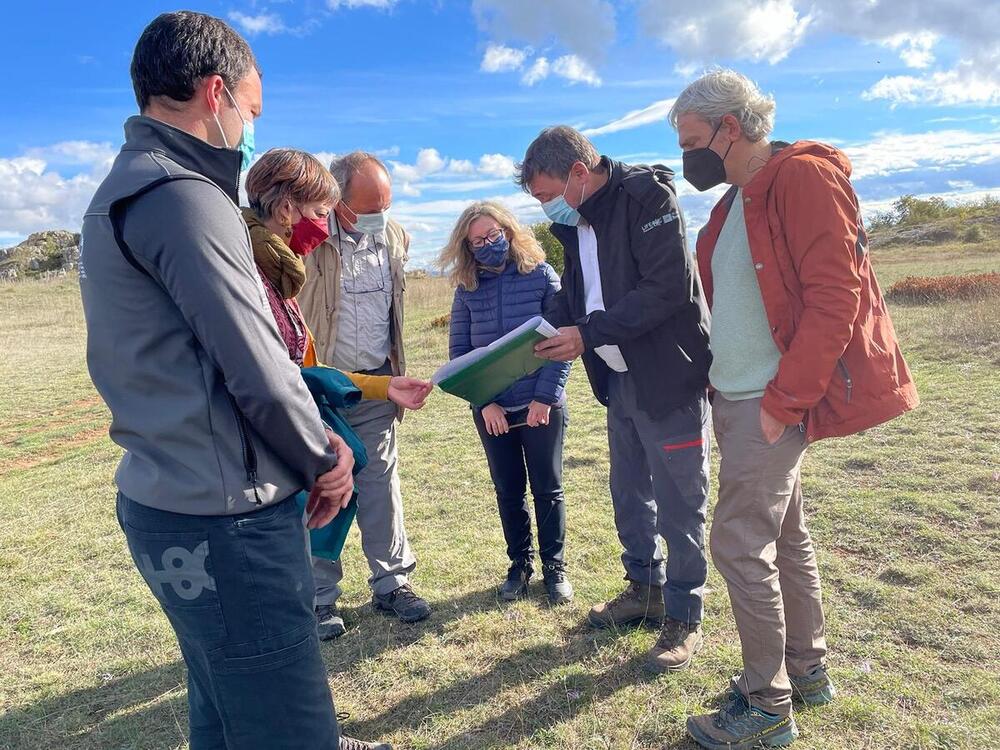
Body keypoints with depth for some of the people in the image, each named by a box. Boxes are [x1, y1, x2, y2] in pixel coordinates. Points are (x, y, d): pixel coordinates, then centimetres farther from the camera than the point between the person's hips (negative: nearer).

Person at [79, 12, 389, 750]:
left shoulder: (125, 190, 15)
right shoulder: (180, 194, -16)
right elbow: (257, 369, -19)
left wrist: (312, 441, 8)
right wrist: (323, 461, -2)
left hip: (177, 502, 10)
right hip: (224, 520, -10)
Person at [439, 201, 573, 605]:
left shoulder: (541, 276, -4)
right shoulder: (467, 289, 2)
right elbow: (459, 351, 2)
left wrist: (545, 396, -13)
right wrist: (484, 402, -8)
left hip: (542, 405, -2)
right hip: (492, 410, 2)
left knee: (548, 490, 9)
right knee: (508, 492, 13)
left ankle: (554, 567, 25)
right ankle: (520, 564, 30)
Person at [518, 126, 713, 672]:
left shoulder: (646, 195, -16)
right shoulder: (575, 222, 9)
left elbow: (668, 287, -25)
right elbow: (571, 296, 13)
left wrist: (588, 335, -26)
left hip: (670, 379, -8)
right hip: (620, 381, 9)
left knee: (678, 502, 3)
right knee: (629, 494, 19)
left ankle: (684, 616, 20)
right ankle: (644, 587, 38)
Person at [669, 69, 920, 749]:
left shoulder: (804, 179, -13)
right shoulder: (736, 200, 15)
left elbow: (834, 299, -20)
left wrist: (782, 402, -20)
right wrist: (719, 384, 11)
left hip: (772, 406, -9)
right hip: (736, 399, 9)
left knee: (740, 543, -5)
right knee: (785, 536, 17)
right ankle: (807, 670, 33)